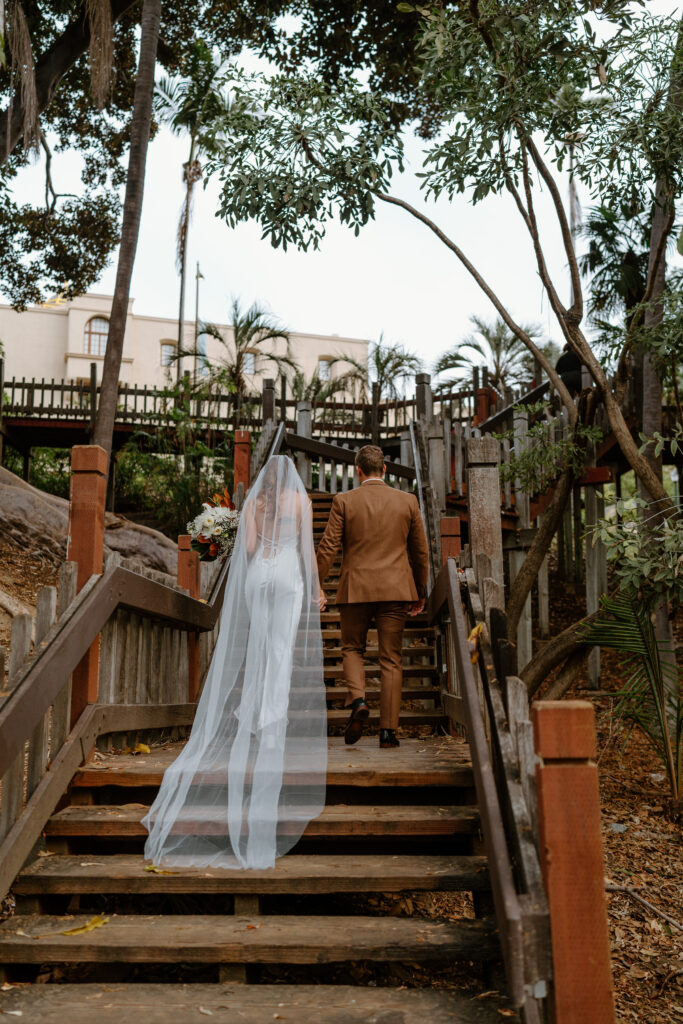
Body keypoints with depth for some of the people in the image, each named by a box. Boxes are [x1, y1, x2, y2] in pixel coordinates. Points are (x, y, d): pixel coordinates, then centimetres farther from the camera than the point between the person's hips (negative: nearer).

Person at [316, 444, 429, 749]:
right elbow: (420, 551, 9)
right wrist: (420, 592, 18)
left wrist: (317, 587, 3)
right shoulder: (407, 501, 4)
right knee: (391, 659, 6)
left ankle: (358, 700, -6)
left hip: (355, 589, -1)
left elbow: (327, 548, -4)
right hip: (395, 590, 1)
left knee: (352, 649, 18)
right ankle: (388, 730, 6)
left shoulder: (344, 501, -2)